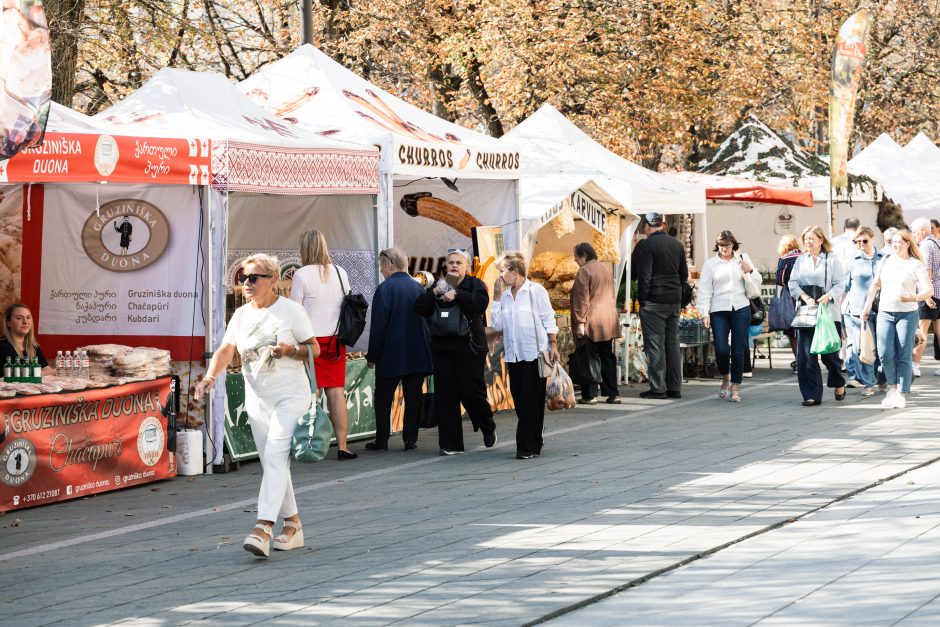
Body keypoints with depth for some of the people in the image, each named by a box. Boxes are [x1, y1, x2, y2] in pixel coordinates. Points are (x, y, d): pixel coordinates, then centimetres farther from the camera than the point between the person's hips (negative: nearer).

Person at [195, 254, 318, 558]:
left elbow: (315, 349, -3)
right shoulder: (241, 315, 8)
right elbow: (225, 351, 1)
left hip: (291, 396, -6)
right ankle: (293, 525, 19)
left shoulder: (290, 310, -6)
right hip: (257, 399, 6)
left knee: (275, 456, -19)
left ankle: (263, 527, -26)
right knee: (271, 463, 8)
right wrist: (210, 377, -18)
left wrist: (290, 350, -22)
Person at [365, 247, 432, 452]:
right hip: (417, 354, 4)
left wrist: (372, 355, -7)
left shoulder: (384, 289, -12)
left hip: (391, 355, -4)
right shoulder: (418, 288, 5)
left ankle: (381, 439, 8)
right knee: (413, 397, 7)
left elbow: (378, 325, -13)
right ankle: (410, 439, 6)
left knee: (383, 397, 6)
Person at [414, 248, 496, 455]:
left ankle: (488, 428, 23)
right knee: (445, 395, 1)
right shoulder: (438, 286, 14)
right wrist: (434, 293, -9)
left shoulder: (474, 284, 2)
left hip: (469, 347, -4)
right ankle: (450, 443, 6)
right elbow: (419, 308, 4)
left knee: (470, 391, -5)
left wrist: (457, 295, -19)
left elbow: (481, 303, -18)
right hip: (441, 347, 4)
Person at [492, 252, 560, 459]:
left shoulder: (536, 291, -3)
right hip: (513, 355, 6)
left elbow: (549, 321, -2)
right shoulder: (505, 295, 12)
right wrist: (496, 297, 3)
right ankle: (533, 444, 15)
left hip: (535, 354, -6)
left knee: (531, 401, -5)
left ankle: (528, 446, -3)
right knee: (519, 401, 5)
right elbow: (497, 325, 6)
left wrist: (553, 345, -8)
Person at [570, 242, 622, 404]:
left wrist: (580, 322, -15)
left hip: (592, 322, -8)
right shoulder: (606, 269, 14)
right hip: (609, 321, 8)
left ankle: (590, 395, -4)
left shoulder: (584, 271, -11)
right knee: (608, 357, 11)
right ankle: (613, 394, 10)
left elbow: (582, 299, -15)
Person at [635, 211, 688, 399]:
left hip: (654, 301, -7)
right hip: (674, 302, 7)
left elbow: (644, 276, -14)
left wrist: (642, 299, -8)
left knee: (655, 345, -4)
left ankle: (658, 388, -5)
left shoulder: (647, 245, -10)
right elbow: (684, 274, 16)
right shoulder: (677, 244, 11)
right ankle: (675, 387, 12)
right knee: (673, 344, 11)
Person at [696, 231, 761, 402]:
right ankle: (725, 378, 18)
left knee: (738, 350, 0)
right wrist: (704, 313, -2)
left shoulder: (743, 259, 11)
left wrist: (749, 271, -6)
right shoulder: (710, 263, 7)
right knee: (721, 349, -10)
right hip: (719, 310, -1)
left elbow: (757, 284, 14)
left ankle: (735, 388, 9)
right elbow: (705, 290, 5)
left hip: (741, 309, 1)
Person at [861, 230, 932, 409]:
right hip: (885, 313, 3)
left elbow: (928, 290, -8)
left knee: (903, 356, -2)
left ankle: (902, 394, 4)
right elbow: (875, 285, 18)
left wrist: (914, 297, -27)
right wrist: (867, 307, 16)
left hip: (907, 314, -3)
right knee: (885, 353, -6)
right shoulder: (886, 261, 9)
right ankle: (892, 386, 16)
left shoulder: (916, 265, -3)